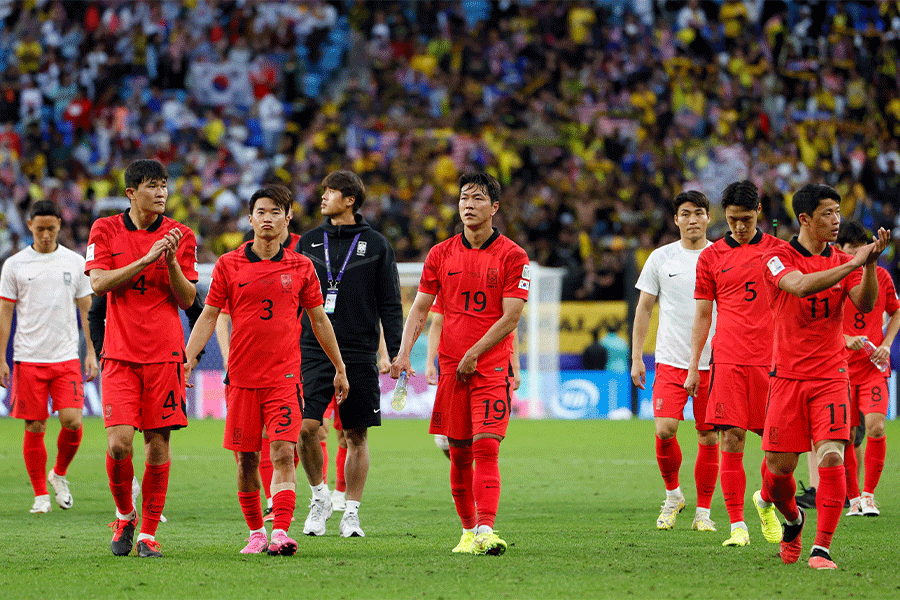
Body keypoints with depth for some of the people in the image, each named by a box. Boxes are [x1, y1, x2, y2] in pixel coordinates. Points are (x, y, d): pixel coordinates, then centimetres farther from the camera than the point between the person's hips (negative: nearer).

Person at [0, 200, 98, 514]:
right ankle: (40, 494, 10)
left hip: (66, 358, 1)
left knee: (73, 421, -11)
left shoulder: (75, 262, 7)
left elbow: (86, 309, 11)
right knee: (35, 428, -1)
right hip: (29, 358, -1)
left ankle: (59, 474, 15)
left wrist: (92, 352, 4)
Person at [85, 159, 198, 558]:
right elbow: (99, 283, -7)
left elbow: (188, 299, 3)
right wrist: (145, 259, -15)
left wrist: (170, 261, -13)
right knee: (119, 443, -12)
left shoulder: (180, 236, 6)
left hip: (165, 353, 1)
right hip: (120, 354, -1)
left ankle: (148, 532, 8)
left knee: (158, 442, -2)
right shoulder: (105, 230, 5)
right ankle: (124, 515, 13)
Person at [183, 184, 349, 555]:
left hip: (285, 377, -1)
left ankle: (281, 532, -21)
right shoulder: (228, 265, 3)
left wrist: (339, 369, 17)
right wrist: (187, 358, -5)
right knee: (246, 459, 4)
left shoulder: (300, 267, 5)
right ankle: (256, 532, 18)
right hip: (242, 377, 1)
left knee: (283, 453, -14)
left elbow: (319, 320, 14)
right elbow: (208, 316, 5)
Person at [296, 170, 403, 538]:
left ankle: (351, 512, 10)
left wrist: (397, 354, -2)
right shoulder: (309, 242, 10)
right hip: (313, 352, 1)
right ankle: (319, 495, 9)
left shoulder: (375, 245, 4)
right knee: (305, 426, -12)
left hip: (359, 355, -1)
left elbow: (390, 304, 5)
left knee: (357, 435, 2)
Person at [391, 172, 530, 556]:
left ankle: (485, 532, -23)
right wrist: (404, 352, -6)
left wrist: (474, 354, -11)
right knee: (458, 453, 5)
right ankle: (468, 530, 17)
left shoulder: (512, 256, -2)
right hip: (451, 366, 3)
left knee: (486, 448, -15)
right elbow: (420, 309, 8)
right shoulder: (441, 255, 8)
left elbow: (510, 318, -5)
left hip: (492, 366, -3)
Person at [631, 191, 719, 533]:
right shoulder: (661, 258, 5)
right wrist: (636, 357, 5)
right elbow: (644, 309, 10)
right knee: (664, 430, -13)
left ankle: (703, 511, 10)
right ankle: (672, 494, 11)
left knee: (709, 437, 0)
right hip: (670, 360, 0)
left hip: (713, 361, 0)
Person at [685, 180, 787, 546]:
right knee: (732, 441, -8)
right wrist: (693, 367, 8)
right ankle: (737, 526, -6)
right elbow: (702, 315, 12)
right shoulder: (711, 257, 9)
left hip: (770, 361, 0)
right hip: (728, 361, 0)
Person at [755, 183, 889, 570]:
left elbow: (865, 304, -6)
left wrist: (870, 263, -20)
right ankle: (791, 518, 34)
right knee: (780, 465, 1)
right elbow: (800, 285, -25)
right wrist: (852, 265, -28)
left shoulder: (843, 261, 8)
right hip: (788, 376, -2)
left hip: (831, 376, 2)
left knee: (831, 457, -15)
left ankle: (822, 548, -12)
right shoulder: (778, 258, -4)